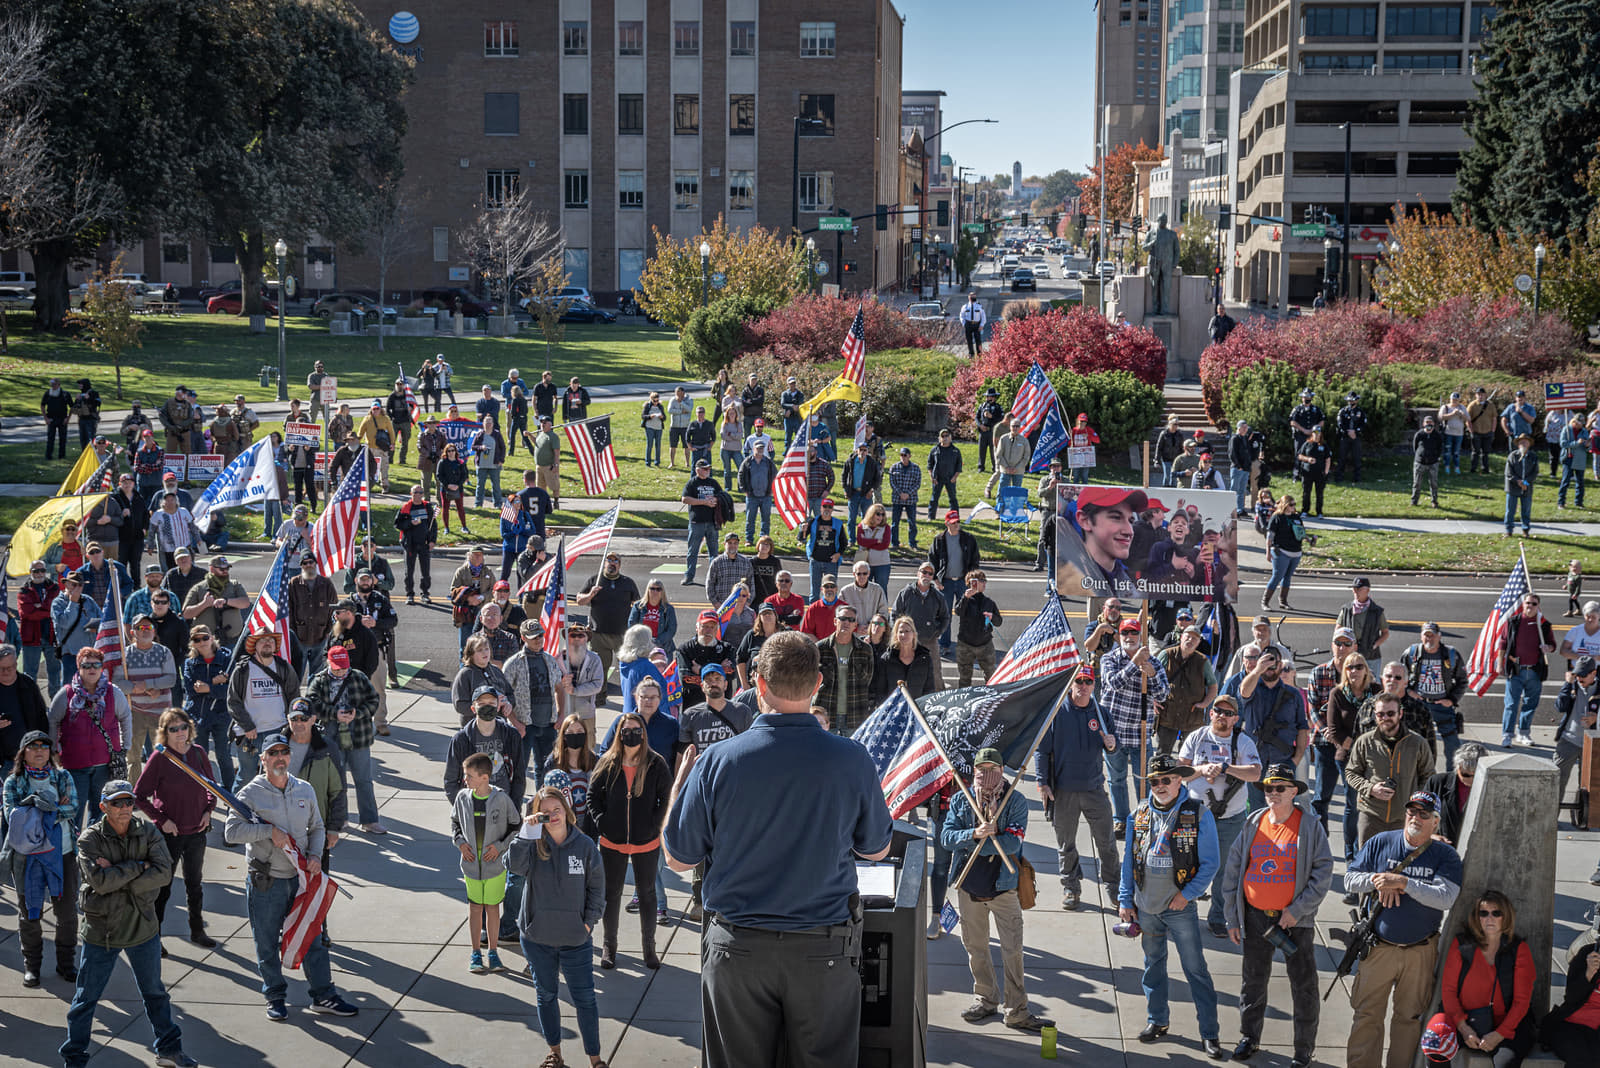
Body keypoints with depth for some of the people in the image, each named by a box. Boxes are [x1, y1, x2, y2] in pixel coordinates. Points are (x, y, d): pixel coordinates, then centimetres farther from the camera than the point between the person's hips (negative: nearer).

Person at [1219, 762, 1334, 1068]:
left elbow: (1323, 871, -8)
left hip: (1295, 919, -3)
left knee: (1303, 986, 3)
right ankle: (1249, 1038, 31)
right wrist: (1232, 918, 5)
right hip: (1255, 916, 3)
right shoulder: (1253, 824, 3)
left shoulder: (1310, 826, -6)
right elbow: (1233, 868, 7)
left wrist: (1297, 910, -15)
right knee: (1253, 980, 14)